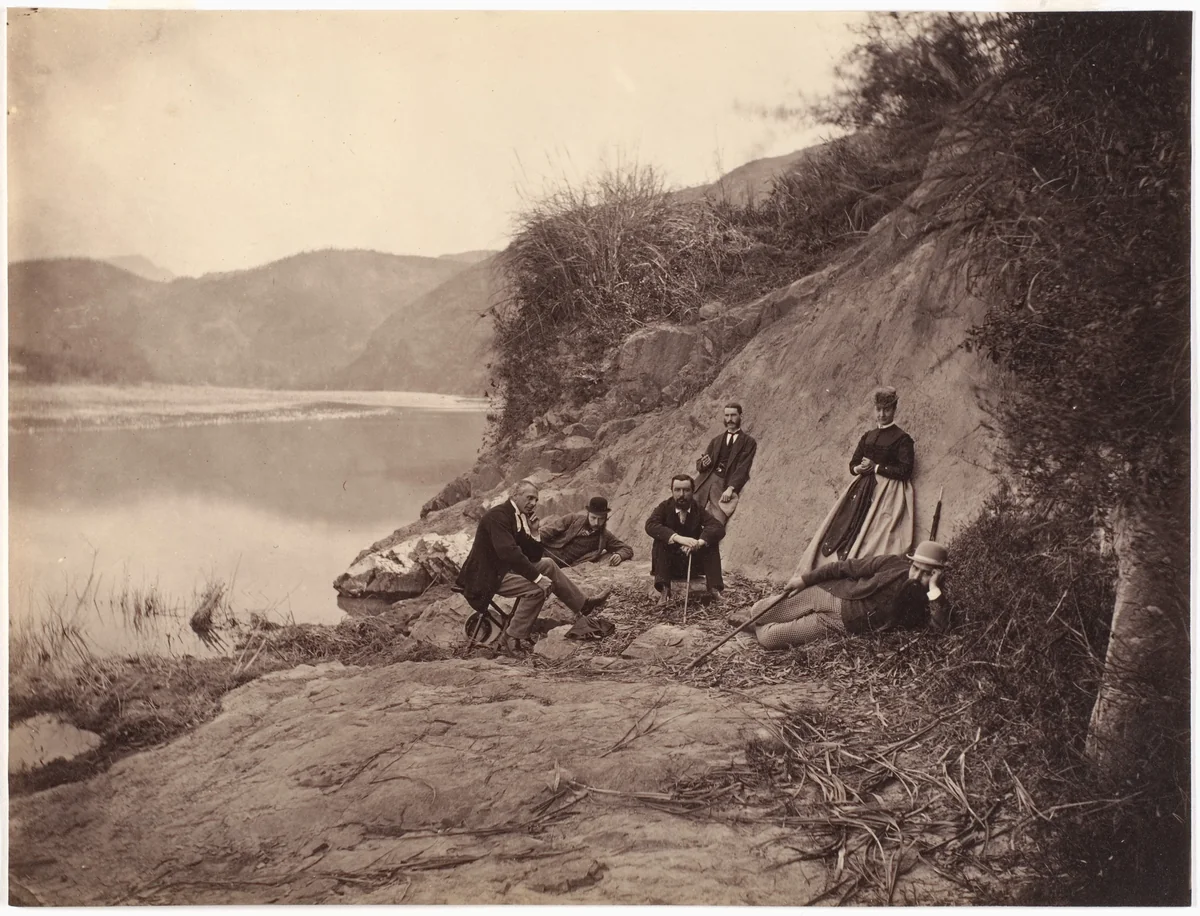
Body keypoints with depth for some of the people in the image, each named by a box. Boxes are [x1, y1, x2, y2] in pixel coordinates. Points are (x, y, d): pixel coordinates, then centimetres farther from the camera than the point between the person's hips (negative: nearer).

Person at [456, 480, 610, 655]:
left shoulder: (522, 518, 9)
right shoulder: (498, 515, -19)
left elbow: (534, 557, 11)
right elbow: (509, 552, -31)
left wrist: (533, 532, -6)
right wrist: (538, 577, -27)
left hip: (505, 568, 10)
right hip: (488, 576, -10)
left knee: (548, 564, 12)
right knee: (539, 587, -22)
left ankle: (583, 605, 21)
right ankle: (510, 640, -16)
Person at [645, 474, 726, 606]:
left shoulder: (698, 509, -5)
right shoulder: (664, 507, -9)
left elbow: (719, 528, -21)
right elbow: (650, 525, -29)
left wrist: (699, 542, -42)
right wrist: (678, 538, -45)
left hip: (694, 561, 1)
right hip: (670, 562, -1)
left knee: (711, 542, -21)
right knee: (660, 541, -28)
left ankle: (714, 589, -28)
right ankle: (664, 590, -37)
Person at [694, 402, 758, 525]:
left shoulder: (748, 442, 7)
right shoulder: (716, 440, 23)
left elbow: (743, 468, -4)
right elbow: (699, 465, 22)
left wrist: (730, 488, -18)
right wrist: (702, 464, -4)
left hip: (726, 484, -4)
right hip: (706, 481, 4)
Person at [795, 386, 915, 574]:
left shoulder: (902, 439, -1)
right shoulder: (868, 436, 17)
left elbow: (904, 470, -10)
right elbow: (853, 464, 17)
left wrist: (876, 467, -11)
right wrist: (859, 469, -6)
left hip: (887, 490, -6)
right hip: (861, 488, 6)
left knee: (870, 535, -17)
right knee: (838, 531, -6)